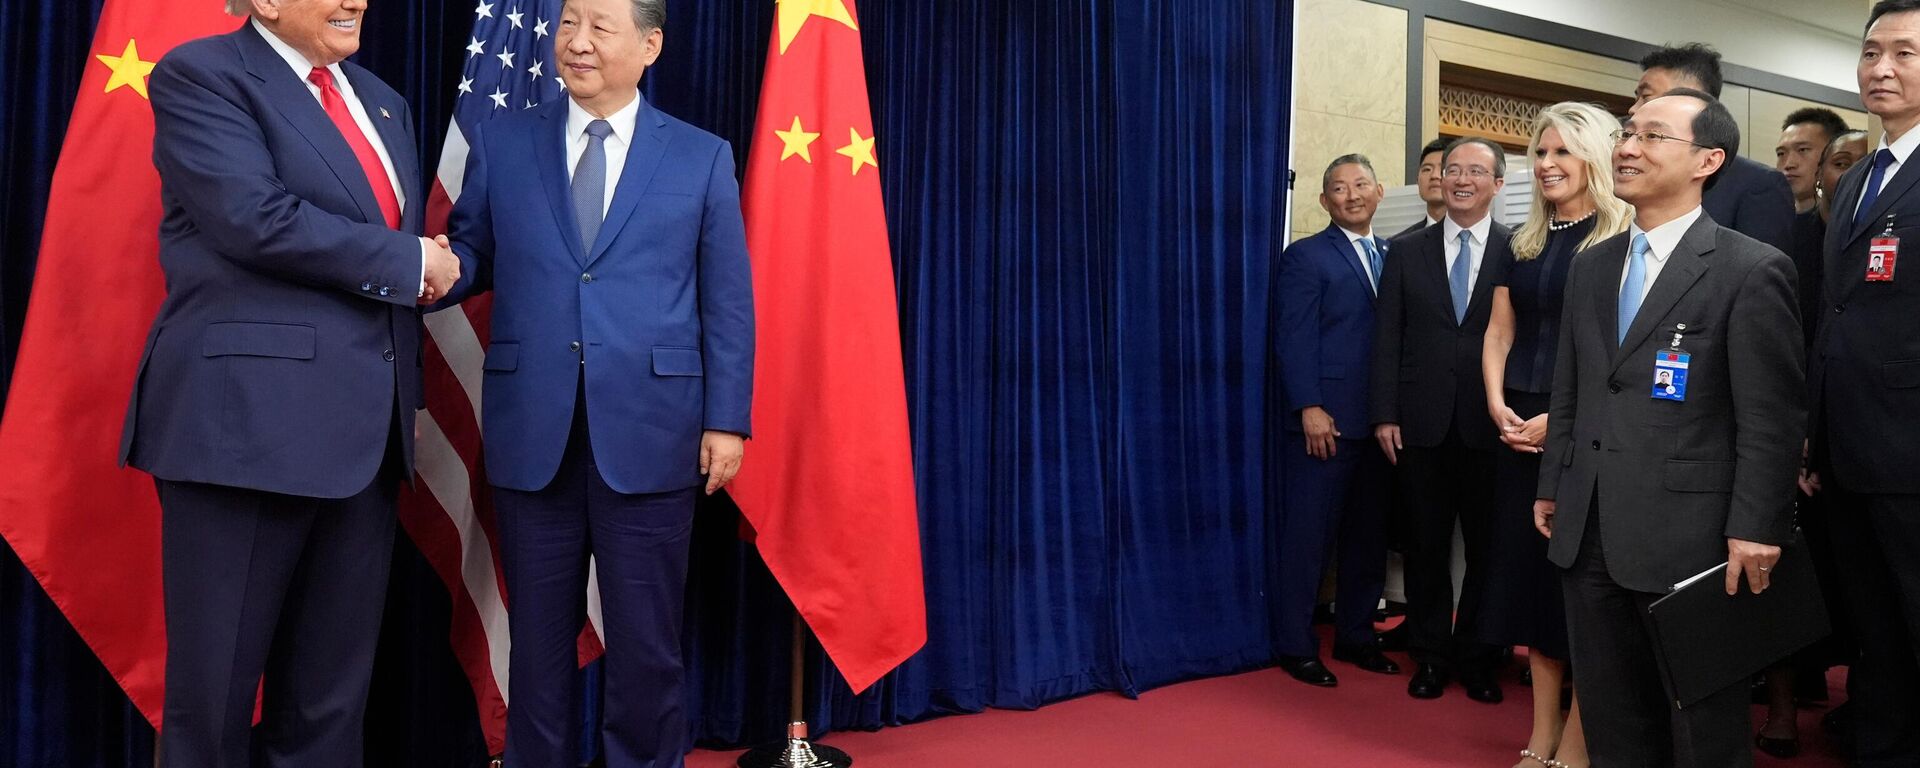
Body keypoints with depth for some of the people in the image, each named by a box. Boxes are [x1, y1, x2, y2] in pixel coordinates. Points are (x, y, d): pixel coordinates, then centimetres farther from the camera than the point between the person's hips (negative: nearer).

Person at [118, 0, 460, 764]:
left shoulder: (381, 102, 20)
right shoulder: (200, 74, -2)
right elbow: (257, 217, -18)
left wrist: (404, 395, 14)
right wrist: (407, 262, -10)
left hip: (363, 429, 7)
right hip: (247, 419, -6)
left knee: (334, 687, 13)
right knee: (216, 682, 6)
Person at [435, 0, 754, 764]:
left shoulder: (703, 157, 5)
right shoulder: (501, 142, 9)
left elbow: (727, 302, 2)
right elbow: (471, 253, 9)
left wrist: (726, 419, -4)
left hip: (648, 433, -1)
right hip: (533, 430, 2)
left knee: (645, 640, 9)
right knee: (538, 635, 13)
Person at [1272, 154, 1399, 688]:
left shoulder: (1393, 257, 15)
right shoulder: (1306, 257, -2)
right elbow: (1294, 339, -9)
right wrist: (1310, 408, -16)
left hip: (1379, 422, 6)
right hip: (1325, 422, -6)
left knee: (1368, 536, 11)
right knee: (1308, 537, 1)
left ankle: (1356, 636, 25)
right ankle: (1296, 646, 12)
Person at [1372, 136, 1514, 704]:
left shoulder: (1518, 252, 2)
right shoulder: (1407, 252, 7)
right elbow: (1387, 338, 4)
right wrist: (1384, 414, -3)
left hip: (1490, 424, -1)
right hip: (1421, 423, 2)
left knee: (1487, 547, 7)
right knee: (1426, 546, 9)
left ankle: (1477, 658, 23)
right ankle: (1431, 655, 22)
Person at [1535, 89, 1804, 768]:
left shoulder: (1754, 269, -7)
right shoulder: (1591, 266, 12)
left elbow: (1771, 417, -10)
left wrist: (1756, 528, -14)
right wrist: (1552, 484, 14)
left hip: (1690, 536, -6)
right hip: (1589, 534, 6)